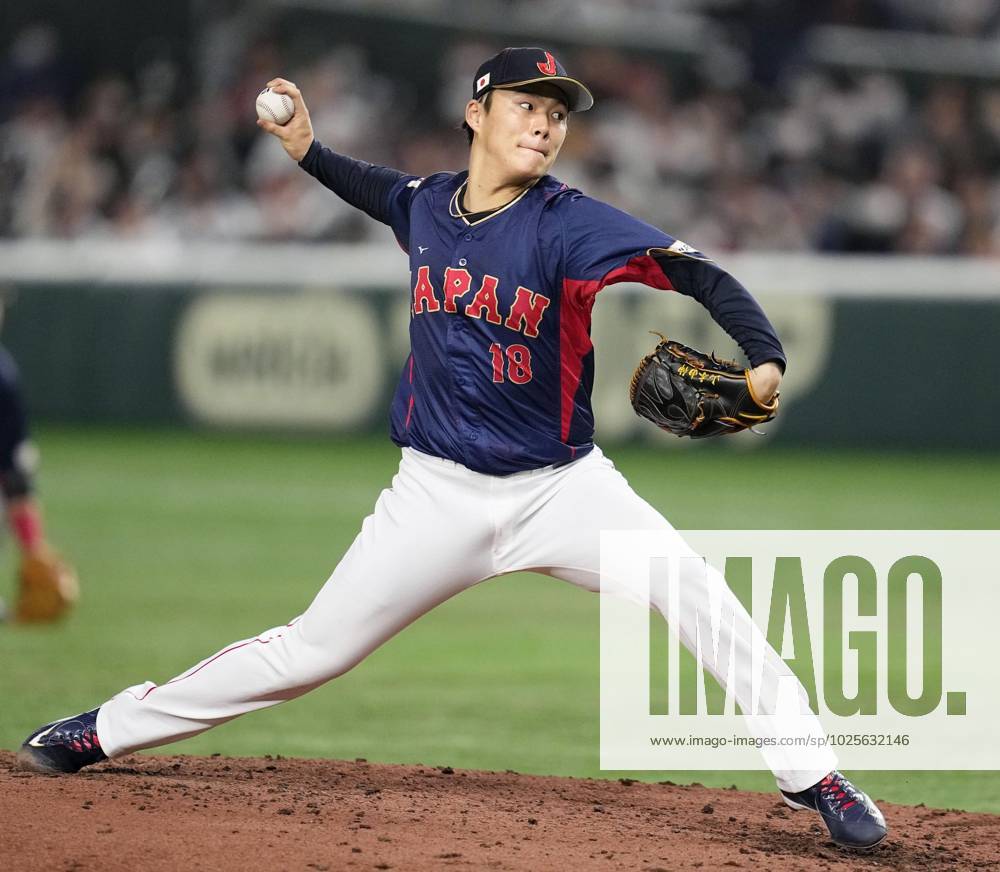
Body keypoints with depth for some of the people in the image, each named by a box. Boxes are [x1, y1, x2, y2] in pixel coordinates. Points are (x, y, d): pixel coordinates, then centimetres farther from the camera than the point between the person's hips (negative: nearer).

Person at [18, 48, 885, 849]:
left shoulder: (570, 224, -16)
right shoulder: (428, 204, -1)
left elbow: (702, 277, -28)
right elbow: (385, 193, 27)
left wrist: (765, 359, -44)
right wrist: (309, 150, 14)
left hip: (562, 486, -2)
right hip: (440, 495, 2)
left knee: (703, 599, -19)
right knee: (310, 649, 4)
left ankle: (814, 776, -7)